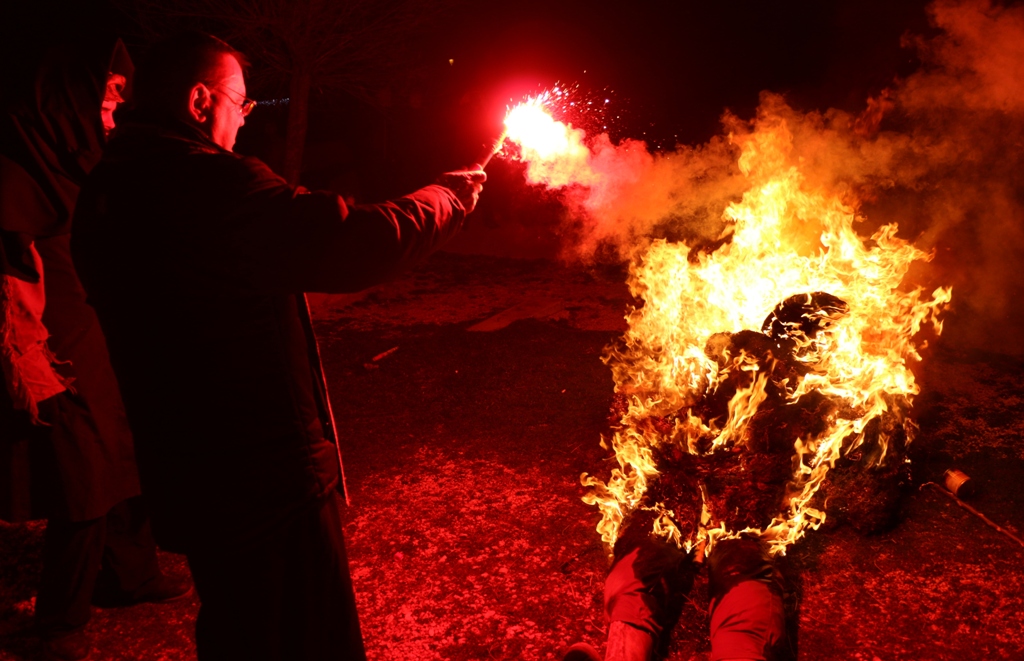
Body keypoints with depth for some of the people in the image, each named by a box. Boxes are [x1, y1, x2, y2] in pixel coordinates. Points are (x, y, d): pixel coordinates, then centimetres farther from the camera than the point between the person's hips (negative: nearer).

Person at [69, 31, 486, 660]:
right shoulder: (209, 182, -23)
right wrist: (451, 194, -6)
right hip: (269, 478, -9)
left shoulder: (105, 193, 6)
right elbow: (362, 242, -24)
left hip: (182, 479, 9)